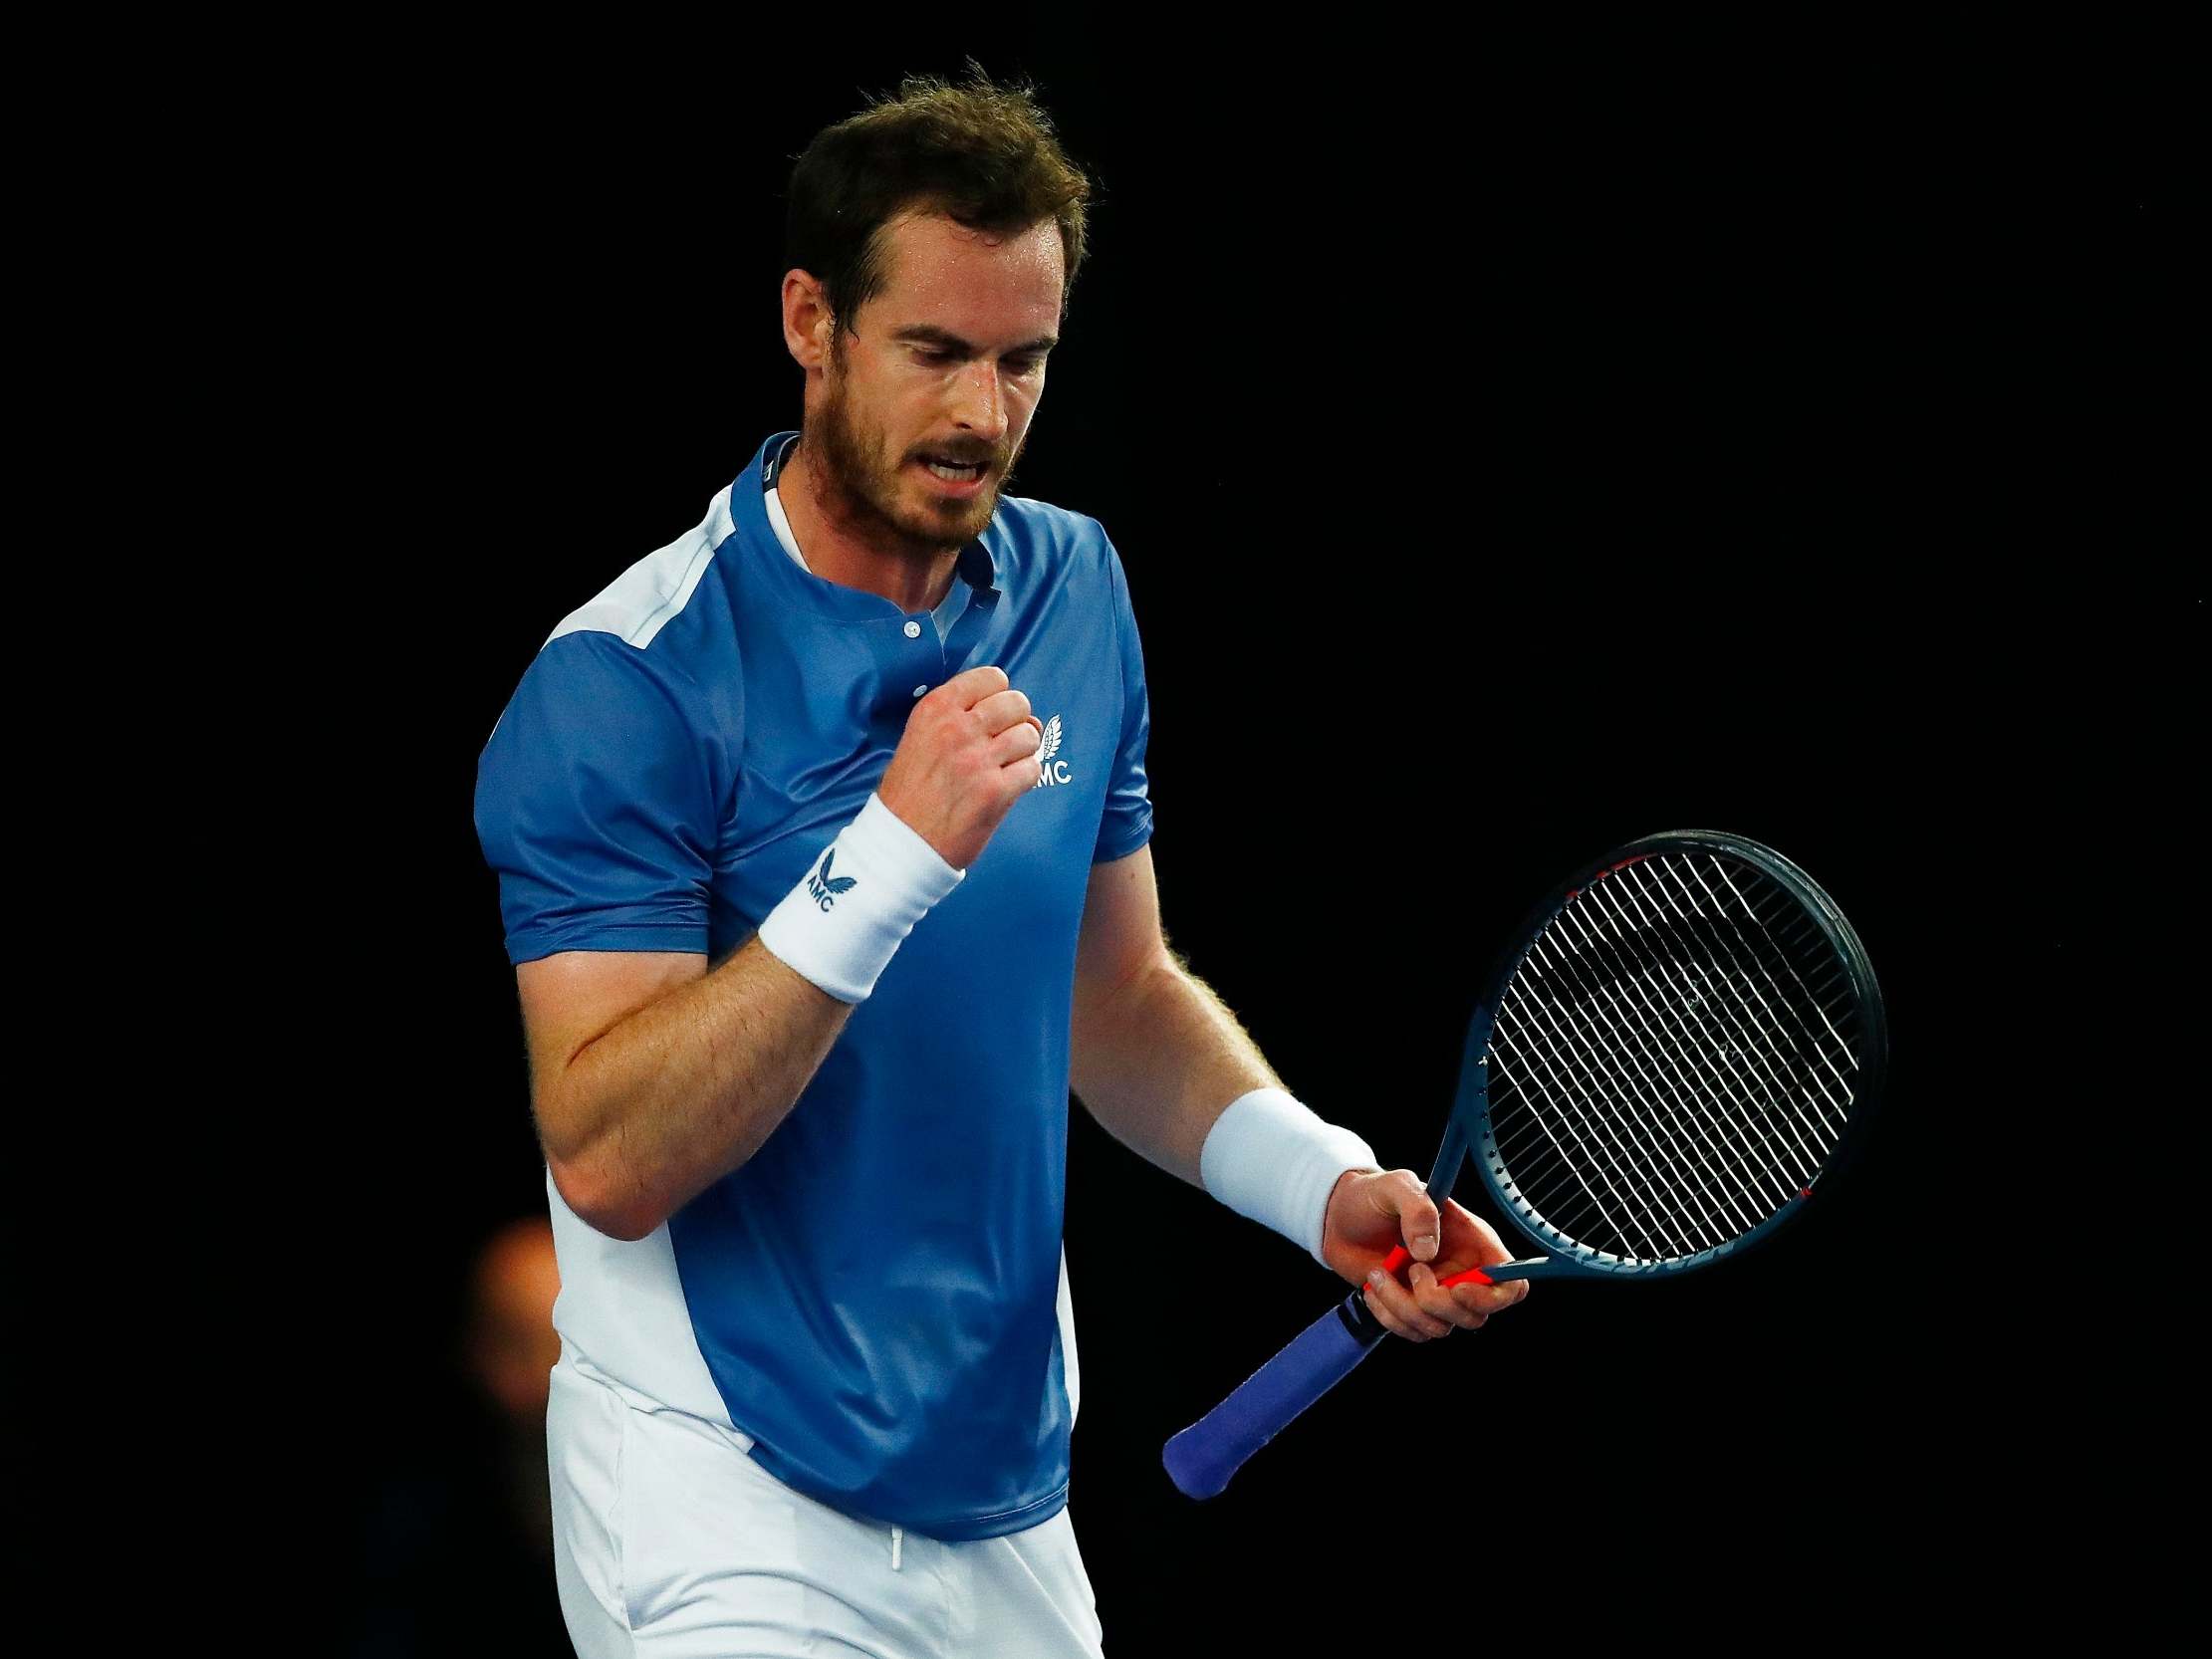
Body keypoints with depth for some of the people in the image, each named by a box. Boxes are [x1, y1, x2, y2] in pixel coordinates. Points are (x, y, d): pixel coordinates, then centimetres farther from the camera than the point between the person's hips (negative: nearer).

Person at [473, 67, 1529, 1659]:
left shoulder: (1076, 593, 6)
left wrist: (1325, 1183, -3)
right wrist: (890, 857, -31)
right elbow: (606, 1160, -24)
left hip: (1012, 1503, 6)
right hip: (737, 1524, -6)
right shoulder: (621, 687, -16)